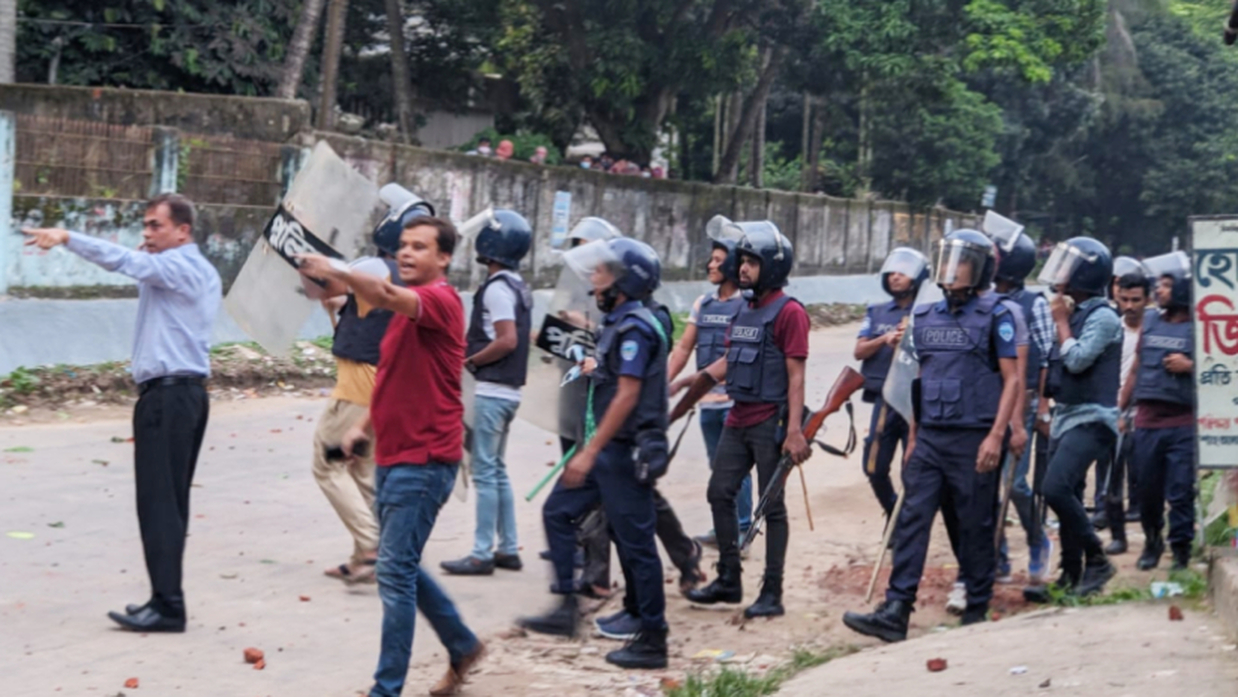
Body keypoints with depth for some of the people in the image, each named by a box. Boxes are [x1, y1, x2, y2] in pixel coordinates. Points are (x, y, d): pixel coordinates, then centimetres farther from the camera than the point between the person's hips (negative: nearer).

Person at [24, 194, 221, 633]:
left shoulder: (177, 266, -11)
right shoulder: (202, 271, 18)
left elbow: (121, 260, -24)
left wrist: (66, 237, -26)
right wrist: (149, 257, 10)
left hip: (166, 395, -10)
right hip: (189, 393, 10)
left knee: (158, 502, -10)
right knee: (172, 501, 10)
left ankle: (167, 606, -12)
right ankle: (166, 600, 13)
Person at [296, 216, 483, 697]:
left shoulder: (441, 301, -13)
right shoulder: (407, 309, 17)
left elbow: (386, 296, -36)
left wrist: (337, 271, -51)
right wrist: (365, 425, 11)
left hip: (423, 462, -10)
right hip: (393, 456, 10)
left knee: (396, 572, -9)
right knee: (402, 567, 18)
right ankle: (463, 646, 34)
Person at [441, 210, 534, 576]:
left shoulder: (497, 288, -15)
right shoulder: (518, 286, 13)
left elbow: (507, 341, -22)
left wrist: (470, 361, -11)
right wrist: (472, 351, 11)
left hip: (492, 391, -10)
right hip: (509, 390, 10)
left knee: (485, 472, -5)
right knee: (498, 470, 15)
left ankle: (482, 553, -2)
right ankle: (508, 549, 19)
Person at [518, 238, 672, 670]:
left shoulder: (634, 328, -16)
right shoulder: (617, 324, 14)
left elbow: (627, 396, -22)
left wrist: (589, 453, -22)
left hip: (627, 452, -10)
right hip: (609, 449, 10)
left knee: (636, 544, -4)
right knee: (558, 512, 12)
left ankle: (653, 641, 4)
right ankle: (566, 609, 16)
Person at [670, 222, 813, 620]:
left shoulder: (788, 313, -12)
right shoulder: (744, 309, 13)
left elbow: (796, 376, -15)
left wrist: (795, 430, -21)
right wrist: (691, 381, 10)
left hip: (770, 423, -8)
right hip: (738, 420, 8)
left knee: (771, 505, -1)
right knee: (720, 493, 10)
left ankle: (772, 594, 6)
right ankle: (728, 580, 21)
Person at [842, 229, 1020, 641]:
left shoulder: (995, 315, -3)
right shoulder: (925, 318, 13)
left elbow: (1013, 379, -6)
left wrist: (996, 435, -15)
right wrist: (913, 438, 15)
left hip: (973, 440, -5)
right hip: (929, 438, 5)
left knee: (975, 526, 3)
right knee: (912, 520, -3)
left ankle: (977, 611, 15)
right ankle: (895, 611, -5)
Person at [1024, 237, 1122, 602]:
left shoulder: (1102, 317, -12)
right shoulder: (1077, 314, 15)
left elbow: (1077, 360, -21)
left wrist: (1061, 322, -11)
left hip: (1089, 419, -9)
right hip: (1065, 418, 9)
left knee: (1056, 489, -22)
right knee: (1066, 498, 9)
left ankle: (1097, 561, -10)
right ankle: (1071, 577, 14)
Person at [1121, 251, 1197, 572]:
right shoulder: (1149, 321, 12)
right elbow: (1136, 368, 17)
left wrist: (1190, 366, -16)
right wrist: (1120, 409, 16)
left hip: (1183, 424, -4)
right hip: (1147, 421, 4)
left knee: (1181, 491, -4)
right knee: (1147, 488, 10)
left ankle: (1181, 549, 6)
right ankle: (1152, 540, 29)